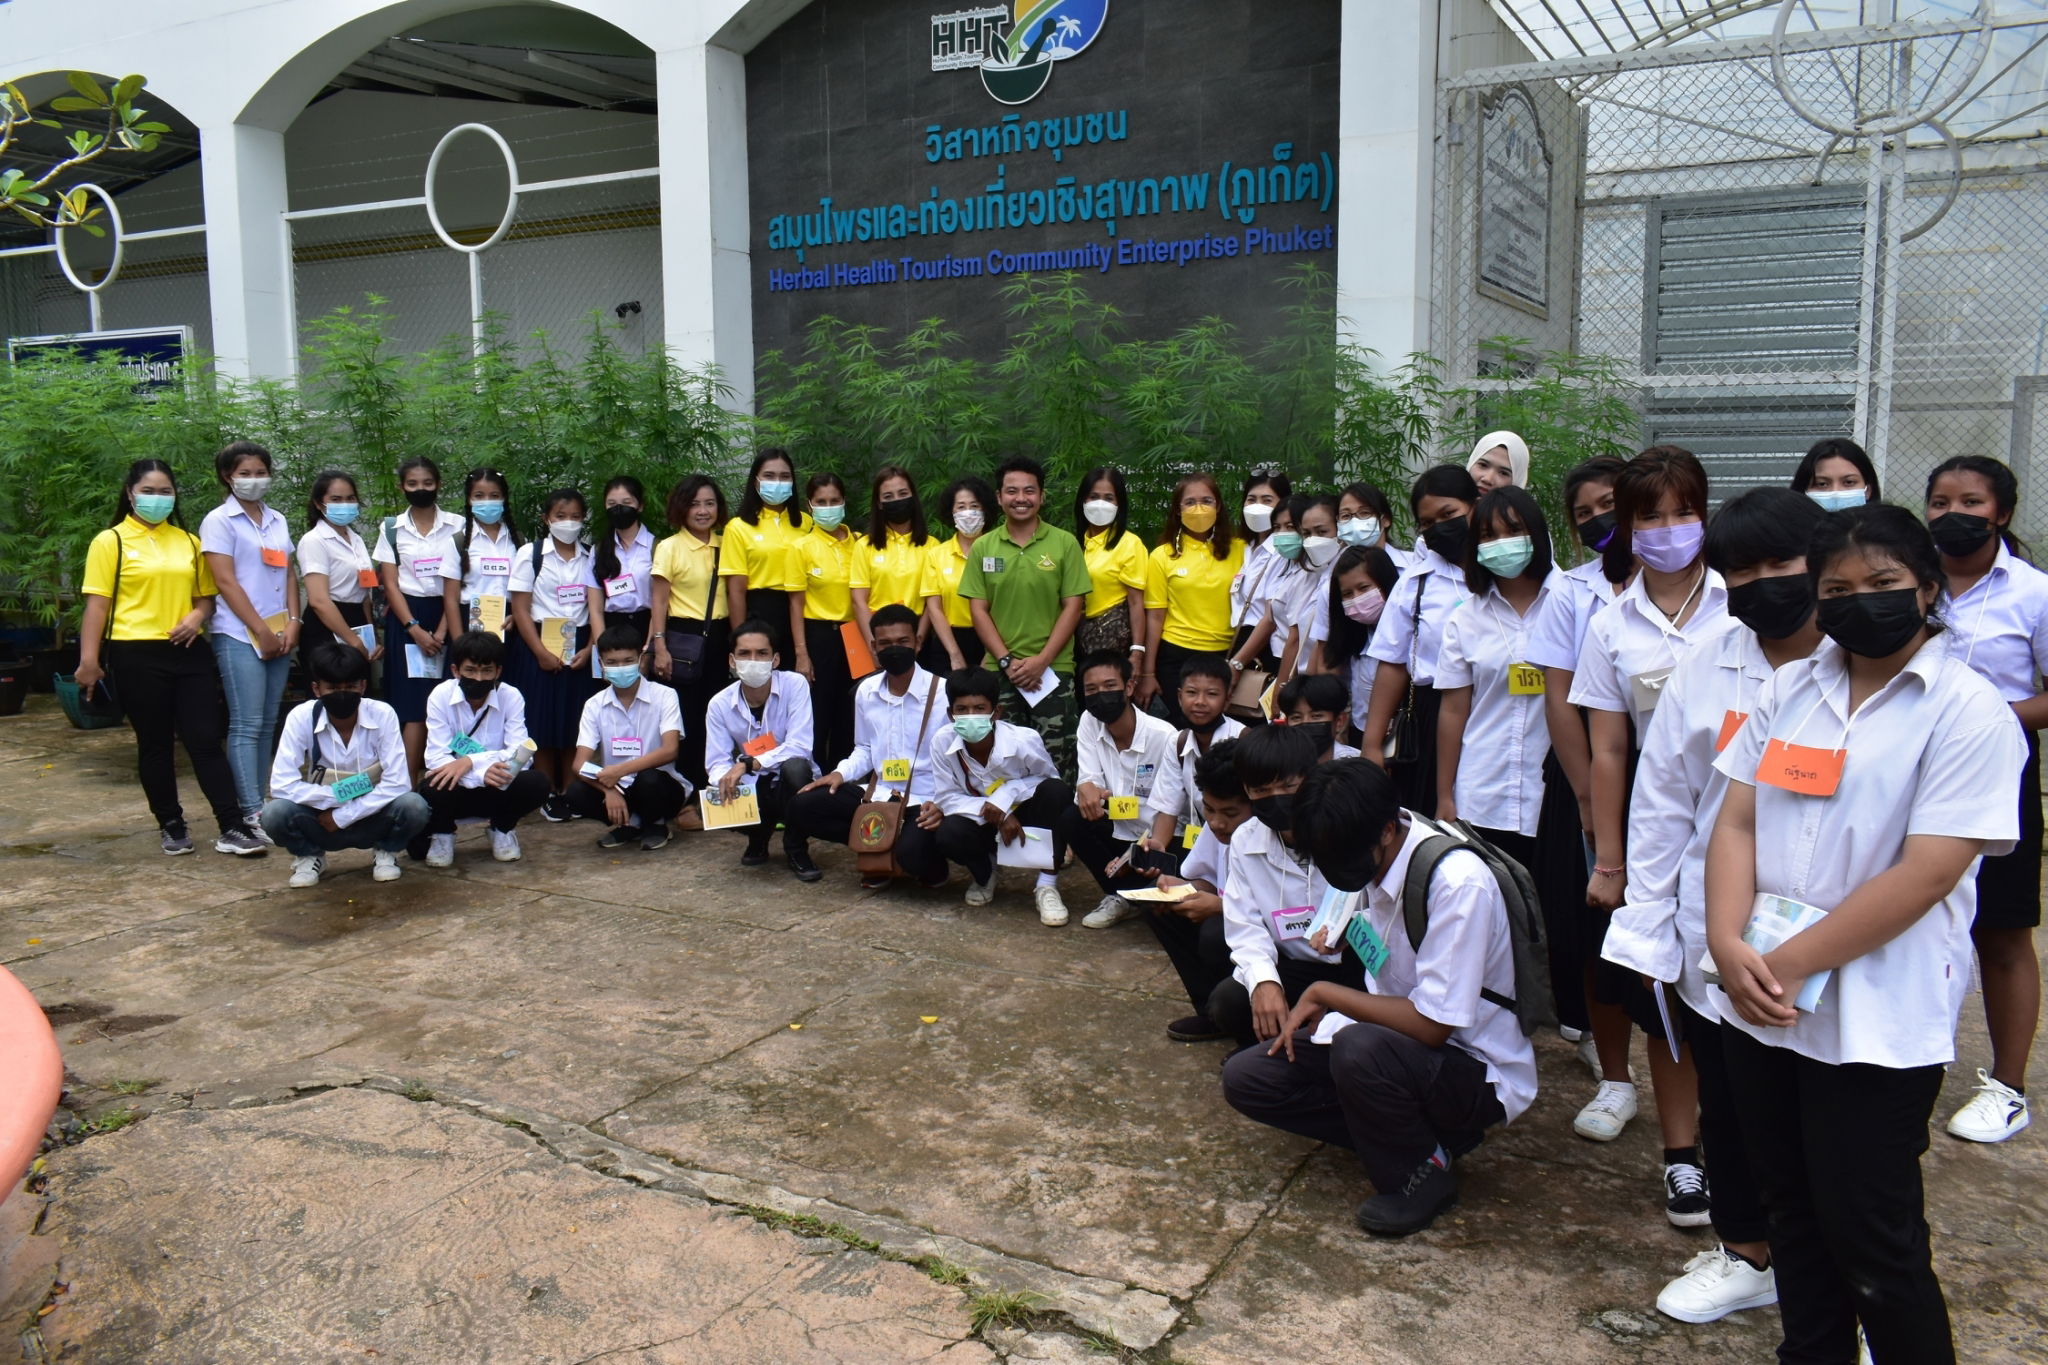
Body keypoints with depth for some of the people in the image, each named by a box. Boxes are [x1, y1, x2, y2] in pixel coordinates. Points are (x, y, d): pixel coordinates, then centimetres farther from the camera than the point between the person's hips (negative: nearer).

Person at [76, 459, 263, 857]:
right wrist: (89, 660, -10)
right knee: (155, 744, 7)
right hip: (137, 655, -3)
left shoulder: (189, 542, 13)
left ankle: (232, 828, -1)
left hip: (187, 652, 3)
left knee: (206, 740, 0)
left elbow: (205, 595, 18)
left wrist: (198, 616, -5)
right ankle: (171, 826, 18)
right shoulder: (110, 542, 1)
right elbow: (97, 604, -3)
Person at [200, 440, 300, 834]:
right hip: (240, 635, -6)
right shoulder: (219, 521, -2)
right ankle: (251, 813, -7)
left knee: (267, 724, 7)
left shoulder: (277, 520, 15)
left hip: (279, 634, 6)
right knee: (246, 725, -7)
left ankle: (259, 802, 13)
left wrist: (293, 622, 0)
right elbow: (226, 582, -8)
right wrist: (261, 630, -12)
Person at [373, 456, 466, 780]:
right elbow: (390, 584, 1)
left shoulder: (456, 526, 4)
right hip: (406, 618, 0)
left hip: (445, 616, 0)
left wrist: (443, 630, -10)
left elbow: (457, 585, 0)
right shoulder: (392, 528, 5)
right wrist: (415, 629, -10)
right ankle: (409, 784, -4)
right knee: (414, 705, -5)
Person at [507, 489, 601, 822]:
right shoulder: (530, 554, -2)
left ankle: (570, 793, 15)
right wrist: (541, 652, -13)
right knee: (543, 723, 0)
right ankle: (548, 795, 11)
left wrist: (590, 647, -11)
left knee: (575, 721, 4)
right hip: (539, 645, -2)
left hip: (579, 646, 2)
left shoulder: (589, 556, 6)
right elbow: (520, 609, -5)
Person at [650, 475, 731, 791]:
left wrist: (737, 642, 8)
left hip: (719, 639, 4)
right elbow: (659, 602, -5)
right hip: (683, 640, -4)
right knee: (685, 721, 0)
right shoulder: (669, 547, -3)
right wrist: (660, 648, -12)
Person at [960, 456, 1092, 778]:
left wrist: (1041, 661, -9)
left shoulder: (1065, 544, 1)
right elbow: (978, 610, 5)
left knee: (1055, 763, -2)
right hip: (999, 672, 2)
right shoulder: (983, 548, 7)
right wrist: (1007, 661, -6)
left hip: (1053, 671, -2)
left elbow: (1073, 607, -1)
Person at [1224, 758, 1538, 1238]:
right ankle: (1420, 1131, 3)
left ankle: (1422, 1173, -7)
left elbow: (1431, 1026, -29)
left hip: (1477, 1073, -7)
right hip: (1394, 1038, 8)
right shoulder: (1370, 856, -6)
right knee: (1245, 1077, -5)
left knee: (1360, 1049, -37)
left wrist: (1325, 993, -20)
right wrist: (1322, 1009, -5)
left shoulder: (1459, 885, -29)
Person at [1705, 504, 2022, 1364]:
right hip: (1759, 1005, 5)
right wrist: (1730, 946, -13)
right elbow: (1736, 821, 3)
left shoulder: (1970, 711, -9)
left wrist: (1789, 963, -17)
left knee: (1870, 1237, 4)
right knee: (1791, 1212, 18)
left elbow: (1926, 874, -17)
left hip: (1878, 1021, -5)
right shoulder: (1789, 689, 8)